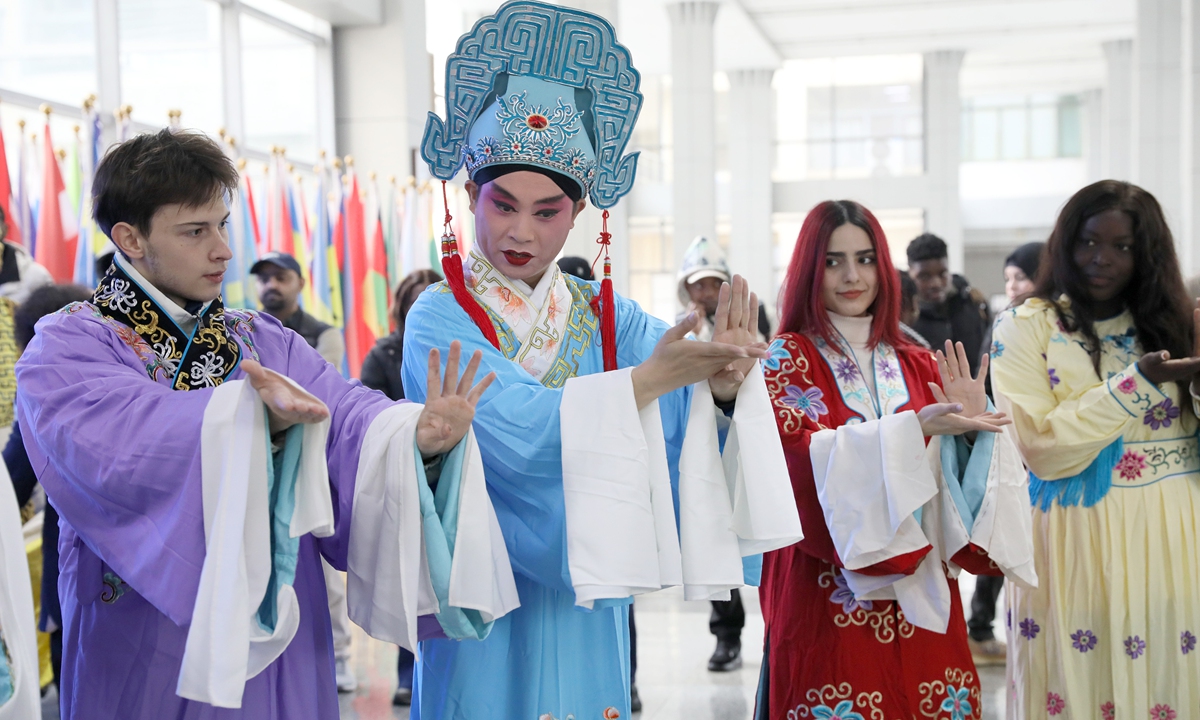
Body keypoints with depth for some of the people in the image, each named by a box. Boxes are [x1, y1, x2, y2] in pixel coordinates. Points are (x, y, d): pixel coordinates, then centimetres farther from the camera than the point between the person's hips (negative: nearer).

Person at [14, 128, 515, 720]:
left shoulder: (264, 342, 8)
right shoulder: (65, 349, -6)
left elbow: (349, 420, -8)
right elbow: (124, 438, -27)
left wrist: (419, 436, -30)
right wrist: (250, 416, -43)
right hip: (147, 657, -4)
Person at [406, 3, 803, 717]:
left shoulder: (606, 315, 3)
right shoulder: (440, 318, -11)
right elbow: (520, 431, -25)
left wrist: (723, 386, -34)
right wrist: (648, 378, -36)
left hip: (587, 604, 4)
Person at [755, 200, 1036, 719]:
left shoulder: (920, 366, 12)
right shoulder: (788, 358, 0)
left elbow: (955, 488, 8)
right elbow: (797, 453, -18)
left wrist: (972, 427, -12)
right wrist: (914, 427, -24)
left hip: (920, 599, 4)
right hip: (831, 597, -4)